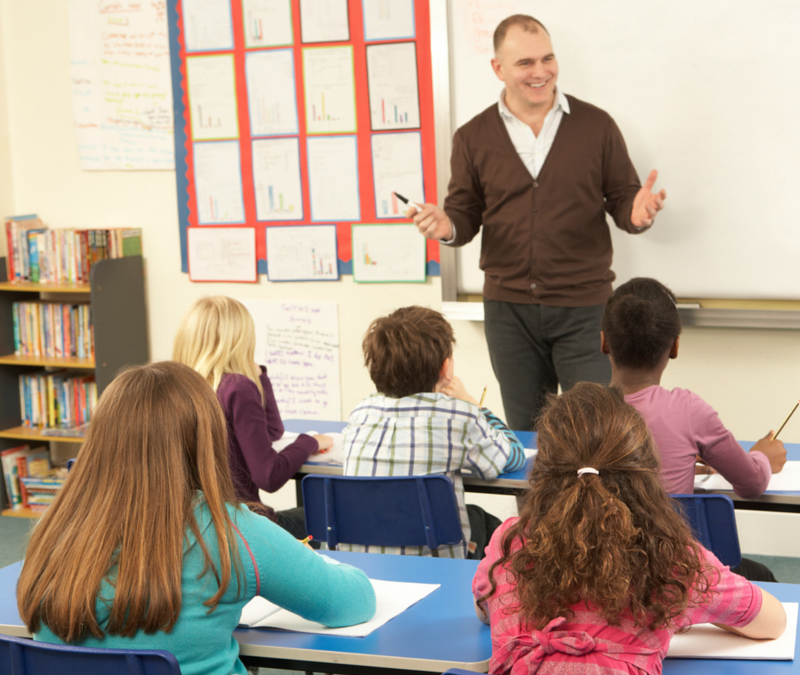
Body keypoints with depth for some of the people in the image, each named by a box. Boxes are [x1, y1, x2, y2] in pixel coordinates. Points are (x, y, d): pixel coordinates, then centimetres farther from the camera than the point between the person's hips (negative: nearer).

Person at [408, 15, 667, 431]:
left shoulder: (596, 126, 2)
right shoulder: (473, 138, 5)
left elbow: (622, 199, 5)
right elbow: (465, 214, 9)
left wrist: (637, 212, -19)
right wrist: (446, 227, -14)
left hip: (583, 305, -2)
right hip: (508, 307, 2)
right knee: (525, 434, 13)